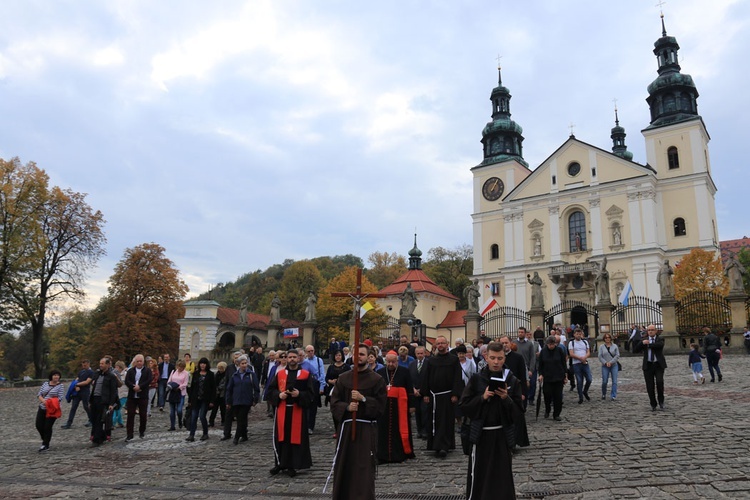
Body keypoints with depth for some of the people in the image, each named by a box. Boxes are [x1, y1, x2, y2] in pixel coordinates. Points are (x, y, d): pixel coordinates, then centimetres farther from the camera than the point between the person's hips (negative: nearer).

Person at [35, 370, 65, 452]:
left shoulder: (61, 385, -3)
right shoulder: (45, 384, 9)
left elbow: (60, 397, -11)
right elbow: (39, 394, 5)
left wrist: (50, 402, -22)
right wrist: (43, 401, -14)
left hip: (51, 409, -5)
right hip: (42, 408, 5)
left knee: (47, 427, -5)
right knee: (39, 425, 4)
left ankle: (46, 445, 9)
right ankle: (45, 440, 29)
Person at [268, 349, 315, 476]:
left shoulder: (306, 375, -1)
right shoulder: (280, 374, 7)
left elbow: (311, 392, -4)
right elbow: (271, 389, 8)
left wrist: (299, 394, -20)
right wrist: (279, 395, -10)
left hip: (298, 410, -2)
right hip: (282, 410, 2)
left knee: (296, 438, 2)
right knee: (281, 437, 7)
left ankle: (292, 465, 13)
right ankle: (280, 463, 21)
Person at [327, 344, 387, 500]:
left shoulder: (377, 379, -2)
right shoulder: (343, 378, 6)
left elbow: (380, 405, -5)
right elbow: (334, 402, 4)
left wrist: (363, 399, -18)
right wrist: (347, 407, -15)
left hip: (367, 428, -3)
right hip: (346, 426, 3)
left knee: (364, 468, -4)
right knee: (344, 466, 8)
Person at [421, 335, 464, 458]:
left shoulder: (454, 359, 1)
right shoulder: (431, 360, 9)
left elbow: (457, 378, -4)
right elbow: (425, 378, 8)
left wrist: (455, 394, -12)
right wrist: (425, 394, 0)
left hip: (447, 395, -3)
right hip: (433, 395, 3)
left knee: (446, 422, -4)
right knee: (434, 422, 7)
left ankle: (442, 447, -3)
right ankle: (436, 445, 19)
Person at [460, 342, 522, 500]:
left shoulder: (512, 381, -1)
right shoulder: (476, 379, -2)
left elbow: (518, 411, -2)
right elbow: (464, 406, -3)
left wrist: (506, 398, -20)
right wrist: (482, 397, -17)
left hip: (502, 434, 1)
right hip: (481, 433, -1)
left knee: (503, 475, 6)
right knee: (478, 475, 2)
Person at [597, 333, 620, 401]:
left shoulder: (615, 346, 6)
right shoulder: (601, 347, 6)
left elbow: (617, 355, -1)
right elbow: (600, 357, 1)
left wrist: (611, 362, -11)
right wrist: (605, 363, -13)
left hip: (614, 365, 0)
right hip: (605, 366, 0)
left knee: (614, 381, -6)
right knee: (604, 381, -3)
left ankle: (613, 396, -3)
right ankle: (603, 394, 20)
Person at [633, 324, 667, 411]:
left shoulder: (660, 339, 4)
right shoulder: (643, 340, 8)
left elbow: (660, 345, -20)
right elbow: (635, 350, -3)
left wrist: (648, 344, -12)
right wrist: (642, 343, -17)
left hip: (659, 365, -2)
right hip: (648, 365, 2)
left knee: (659, 381, -20)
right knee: (650, 386, 1)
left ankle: (661, 400, 3)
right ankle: (653, 405, 15)